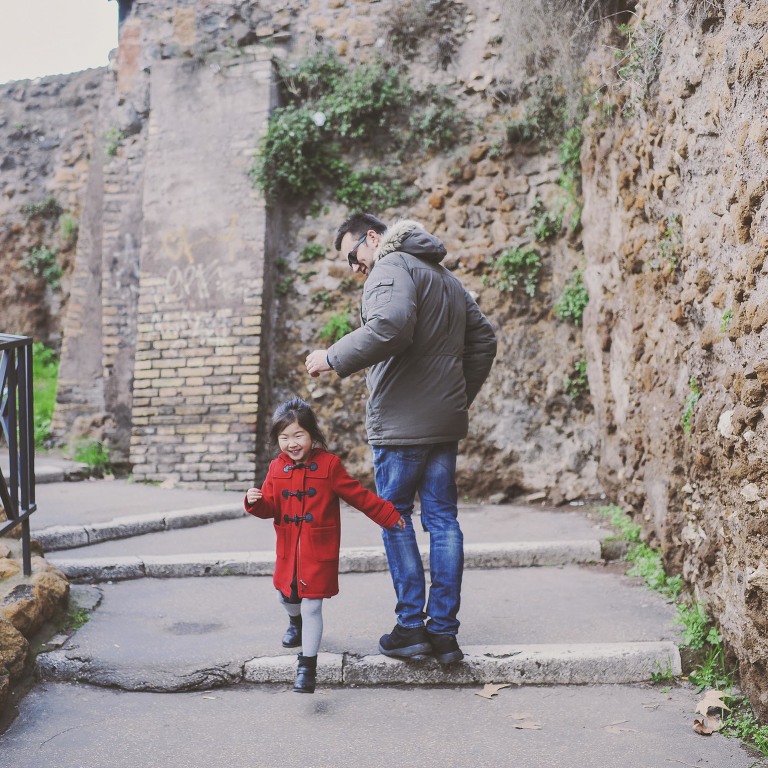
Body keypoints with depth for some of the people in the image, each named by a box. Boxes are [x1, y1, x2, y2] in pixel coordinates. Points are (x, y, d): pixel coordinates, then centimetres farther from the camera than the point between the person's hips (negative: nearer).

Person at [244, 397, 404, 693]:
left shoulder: (329, 464, -10)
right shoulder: (277, 468, 1)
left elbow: (358, 495, -4)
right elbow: (270, 508, -1)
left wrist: (389, 515, -3)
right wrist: (255, 502, -23)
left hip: (320, 552, -5)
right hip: (288, 551, 5)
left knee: (311, 607, -6)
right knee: (285, 596, 23)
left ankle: (307, 666, 4)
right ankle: (295, 623, 57)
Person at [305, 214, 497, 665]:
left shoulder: (391, 267, -7)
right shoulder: (447, 278, 22)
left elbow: (391, 326, -26)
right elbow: (483, 337, 24)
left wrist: (334, 358, -17)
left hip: (402, 422, -8)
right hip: (446, 420, 8)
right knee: (443, 519, 7)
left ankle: (412, 627, 7)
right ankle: (444, 631, 11)